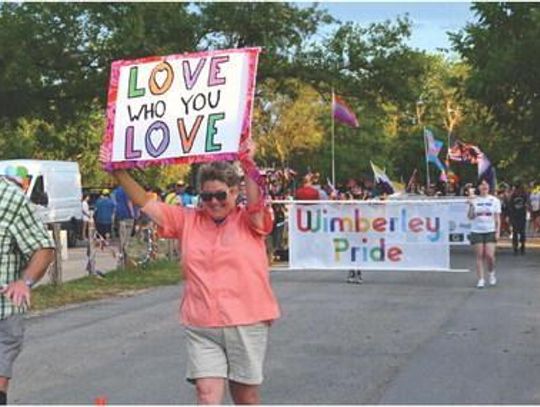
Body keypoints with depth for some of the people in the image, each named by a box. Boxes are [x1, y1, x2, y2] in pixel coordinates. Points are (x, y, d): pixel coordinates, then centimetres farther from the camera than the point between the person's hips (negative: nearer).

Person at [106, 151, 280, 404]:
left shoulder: (249, 221, 1)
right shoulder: (188, 221, 10)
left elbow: (256, 203, -20)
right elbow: (145, 203, 7)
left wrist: (248, 164, -33)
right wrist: (118, 173, -2)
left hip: (246, 325, -2)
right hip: (201, 328, 2)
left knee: (246, 397, 11)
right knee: (207, 394, -9)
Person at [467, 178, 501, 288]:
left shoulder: (495, 200, 4)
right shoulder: (474, 200, 3)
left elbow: (497, 218, 5)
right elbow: (470, 217, -1)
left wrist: (498, 231, -4)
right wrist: (471, 204, -13)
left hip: (490, 231, 0)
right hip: (477, 231, 0)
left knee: (490, 255, -9)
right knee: (479, 256, -2)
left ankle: (491, 273, 19)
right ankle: (481, 279, 4)